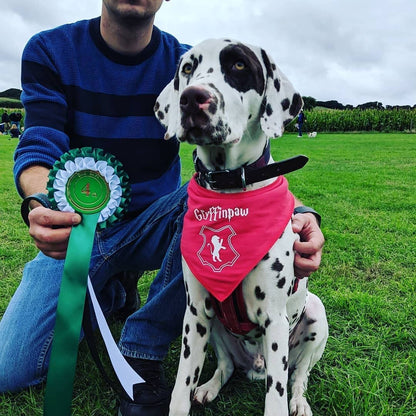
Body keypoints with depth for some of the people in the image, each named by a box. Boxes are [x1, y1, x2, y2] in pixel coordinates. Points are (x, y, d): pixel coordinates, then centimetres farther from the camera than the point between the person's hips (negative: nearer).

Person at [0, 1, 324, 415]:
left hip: (155, 223, 1)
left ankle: (144, 347, -15)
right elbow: (37, 150, -17)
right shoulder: (49, 51, -4)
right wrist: (45, 205, -41)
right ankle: (107, 292, 15)